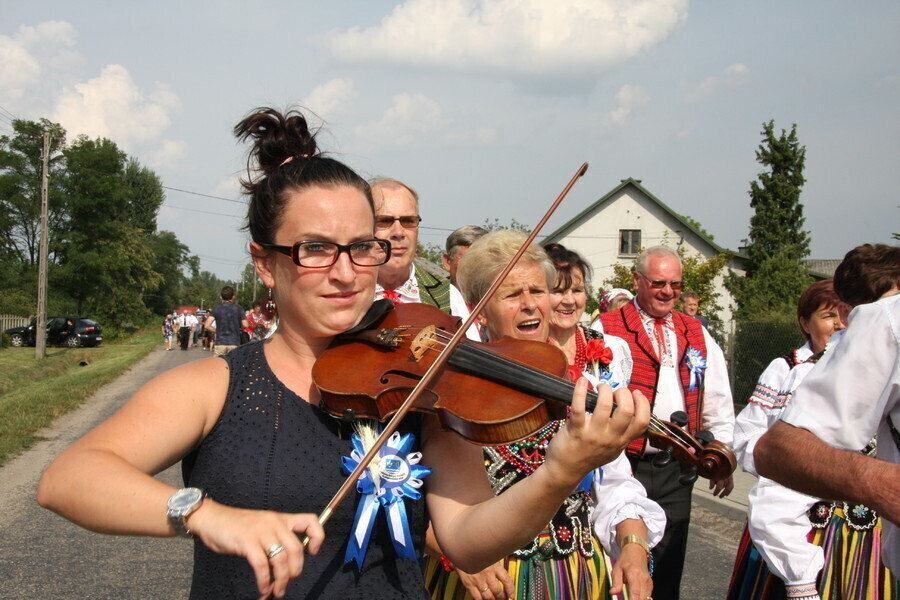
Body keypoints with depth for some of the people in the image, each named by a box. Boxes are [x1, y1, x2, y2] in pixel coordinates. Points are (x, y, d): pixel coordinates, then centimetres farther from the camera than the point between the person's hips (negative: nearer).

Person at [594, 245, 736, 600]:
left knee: (668, 569, 13)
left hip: (675, 470, 4)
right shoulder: (607, 330, -4)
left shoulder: (697, 335, 12)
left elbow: (717, 402, 16)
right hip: (624, 465, -4)